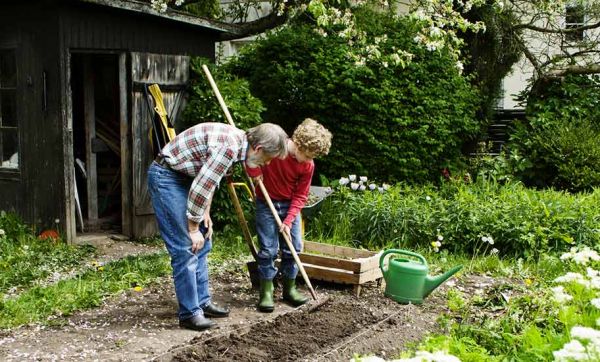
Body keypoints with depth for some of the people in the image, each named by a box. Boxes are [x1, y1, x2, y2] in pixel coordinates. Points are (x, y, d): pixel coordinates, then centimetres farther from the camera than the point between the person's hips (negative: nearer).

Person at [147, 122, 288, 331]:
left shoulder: (238, 141, 4)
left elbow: (208, 178, 16)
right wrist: (193, 228, -15)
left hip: (183, 176, 10)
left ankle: (202, 302, 22)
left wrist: (206, 213, 9)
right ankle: (189, 314, -1)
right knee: (185, 249, -9)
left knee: (201, 245, 13)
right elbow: (201, 186, -25)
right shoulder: (229, 146, -27)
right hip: (166, 176, -10)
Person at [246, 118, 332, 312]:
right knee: (268, 249, -5)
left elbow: (300, 195, -7)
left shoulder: (308, 165, -13)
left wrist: (289, 221, -15)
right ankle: (266, 292, 5)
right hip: (267, 203, -3)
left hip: (290, 205, 4)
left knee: (294, 247, 5)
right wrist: (254, 172, -19)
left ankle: (289, 289, 20)